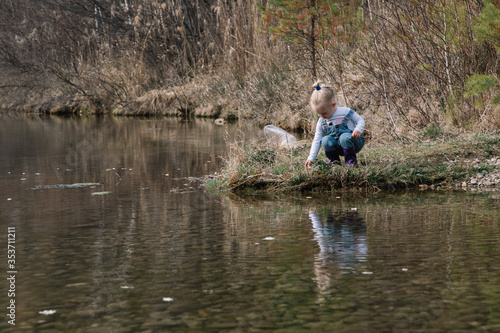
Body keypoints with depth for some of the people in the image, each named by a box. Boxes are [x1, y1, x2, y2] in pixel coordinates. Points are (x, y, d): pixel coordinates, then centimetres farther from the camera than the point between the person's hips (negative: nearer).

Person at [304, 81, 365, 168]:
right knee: (325, 140, -25)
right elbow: (317, 140, 4)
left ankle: (351, 160, -15)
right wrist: (311, 158, -3)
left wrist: (358, 130, -26)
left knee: (345, 137, -36)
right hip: (338, 147, 4)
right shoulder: (322, 122, 0)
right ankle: (334, 160, -2)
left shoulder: (346, 112, -13)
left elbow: (360, 120, -3)